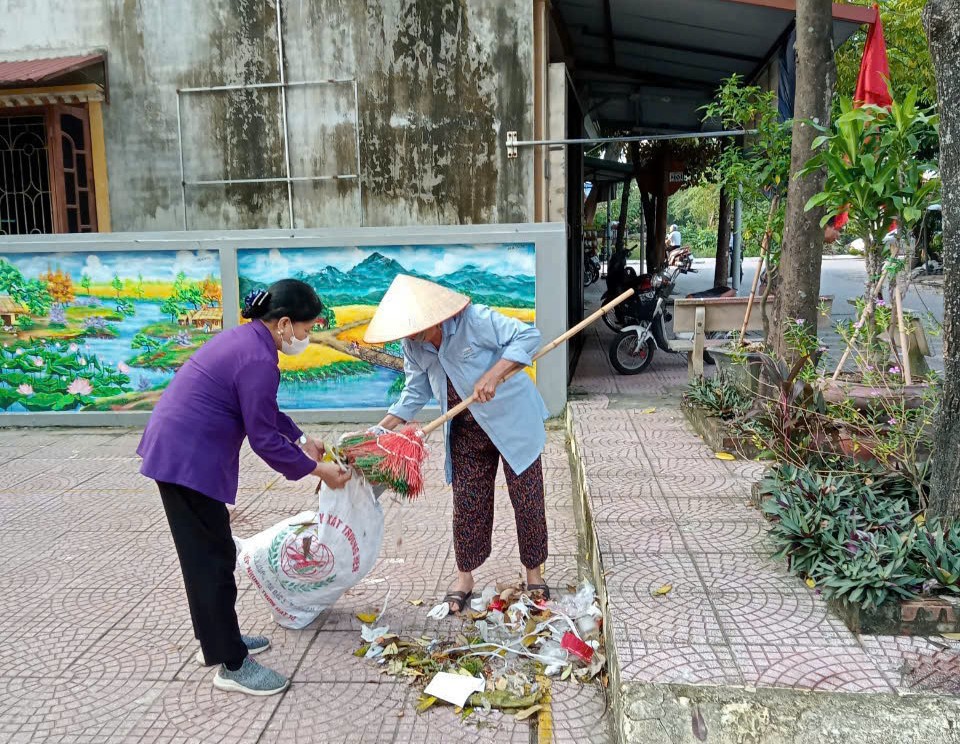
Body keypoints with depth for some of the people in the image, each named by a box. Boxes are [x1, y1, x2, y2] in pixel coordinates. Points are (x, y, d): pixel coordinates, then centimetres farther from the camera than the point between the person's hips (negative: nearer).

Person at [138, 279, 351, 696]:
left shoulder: (246, 338, 8)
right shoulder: (258, 360, -22)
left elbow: (263, 410, 22)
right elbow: (264, 440, -19)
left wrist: (302, 439, 21)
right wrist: (318, 470, -8)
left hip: (176, 451, 10)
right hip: (188, 461, -10)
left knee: (208, 553, 19)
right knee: (213, 559, -1)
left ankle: (217, 639, 34)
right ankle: (232, 666, 11)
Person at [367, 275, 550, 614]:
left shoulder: (475, 320, -25)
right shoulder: (413, 346, -6)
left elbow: (528, 336, -26)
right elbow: (416, 392, 3)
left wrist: (492, 374, -35)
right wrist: (382, 429, -7)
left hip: (513, 420, -5)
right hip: (467, 432, 5)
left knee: (528, 499, 4)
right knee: (467, 504, 7)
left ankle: (534, 572, 24)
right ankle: (465, 576, 25)